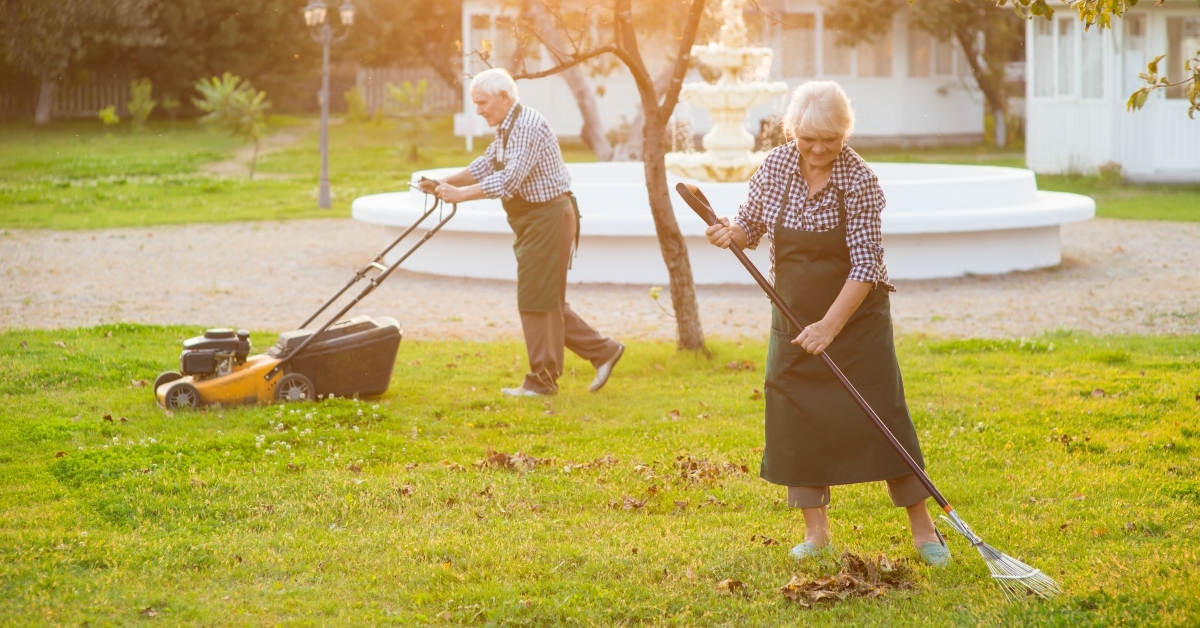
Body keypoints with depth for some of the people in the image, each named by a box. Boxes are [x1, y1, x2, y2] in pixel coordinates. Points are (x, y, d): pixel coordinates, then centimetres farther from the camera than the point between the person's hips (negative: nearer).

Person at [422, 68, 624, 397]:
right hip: (531, 220, 10)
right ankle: (602, 351, 18)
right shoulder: (507, 129, 13)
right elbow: (483, 167, 15)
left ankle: (542, 379, 2)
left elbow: (509, 180, -27)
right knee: (547, 300, 12)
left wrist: (460, 194, -26)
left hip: (548, 217, -10)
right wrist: (444, 183, 2)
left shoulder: (529, 126, -19)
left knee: (537, 298, -5)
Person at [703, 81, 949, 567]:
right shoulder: (775, 167, -5)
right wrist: (731, 232, -16)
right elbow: (751, 223, 8)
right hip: (794, 315, 4)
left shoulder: (859, 180, -19)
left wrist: (830, 325, -28)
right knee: (797, 418, 3)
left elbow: (865, 265, -22)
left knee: (880, 415, -6)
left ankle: (923, 528, 3)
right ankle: (816, 530, 14)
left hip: (857, 314, -4)